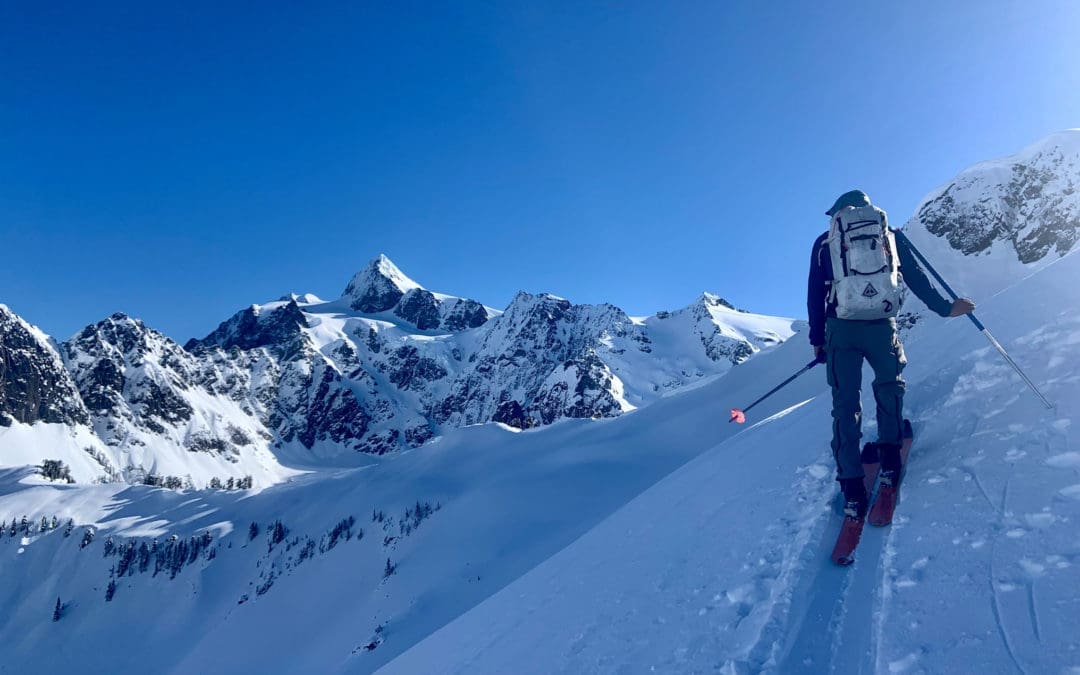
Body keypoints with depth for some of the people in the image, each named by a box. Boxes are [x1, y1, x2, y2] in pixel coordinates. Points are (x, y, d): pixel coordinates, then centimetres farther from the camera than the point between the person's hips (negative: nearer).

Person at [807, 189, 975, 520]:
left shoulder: (825, 242, 10)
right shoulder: (889, 235, 13)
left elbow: (814, 294, 8)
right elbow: (916, 278, 13)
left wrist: (817, 338, 13)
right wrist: (945, 307, 23)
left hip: (841, 328, -1)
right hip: (881, 326, 1)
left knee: (845, 403, 3)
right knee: (888, 384, 26)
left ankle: (852, 485, -2)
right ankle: (889, 457, 19)